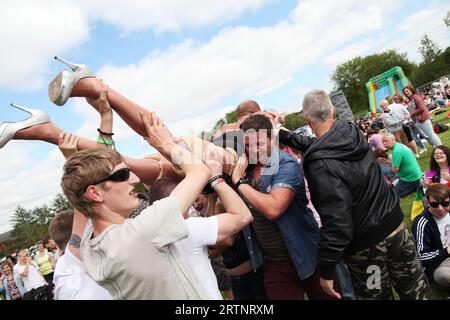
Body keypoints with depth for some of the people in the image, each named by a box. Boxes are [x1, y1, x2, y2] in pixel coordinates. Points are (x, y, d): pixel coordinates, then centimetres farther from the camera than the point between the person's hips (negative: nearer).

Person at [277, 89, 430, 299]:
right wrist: (283, 134, 17)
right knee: (416, 290, 22)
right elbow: (314, 145, 13)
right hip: (396, 225, 7)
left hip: (367, 245, -6)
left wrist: (326, 270, -17)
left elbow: (336, 222, -27)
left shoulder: (321, 165, -27)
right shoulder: (352, 132, -5)